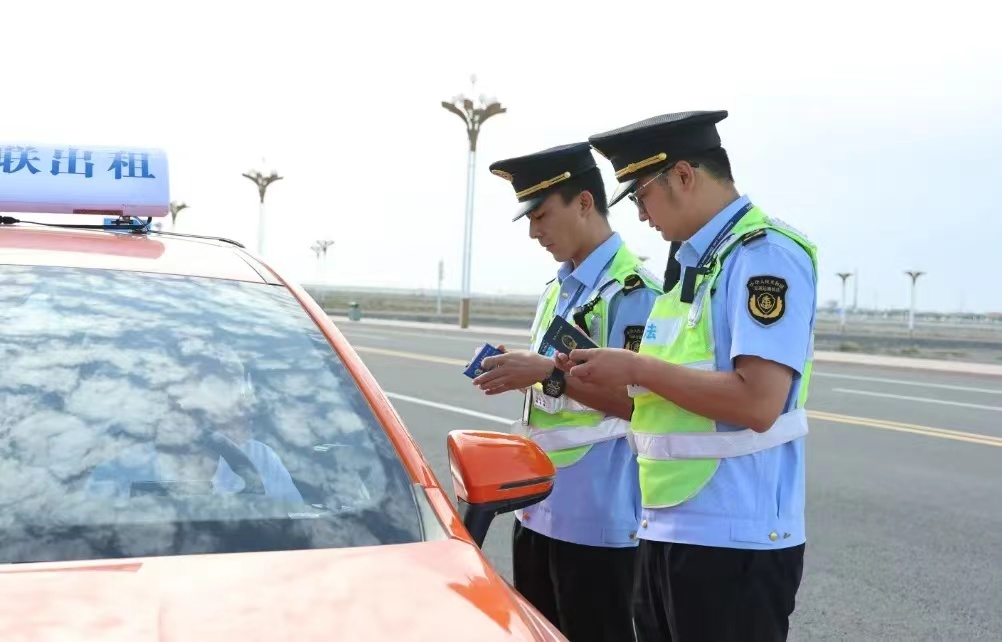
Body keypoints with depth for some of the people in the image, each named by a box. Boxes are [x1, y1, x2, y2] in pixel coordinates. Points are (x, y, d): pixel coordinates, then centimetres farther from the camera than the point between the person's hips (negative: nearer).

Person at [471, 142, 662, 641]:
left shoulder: (633, 290, -14)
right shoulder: (557, 290, 15)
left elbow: (642, 402, -20)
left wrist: (550, 374, -24)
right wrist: (517, 374, 5)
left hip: (598, 516, -9)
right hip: (538, 507, 9)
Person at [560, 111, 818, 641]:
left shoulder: (764, 254, -13)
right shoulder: (694, 263, 16)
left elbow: (757, 402, -23)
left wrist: (637, 367, -16)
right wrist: (601, 380, 6)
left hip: (732, 540, -9)